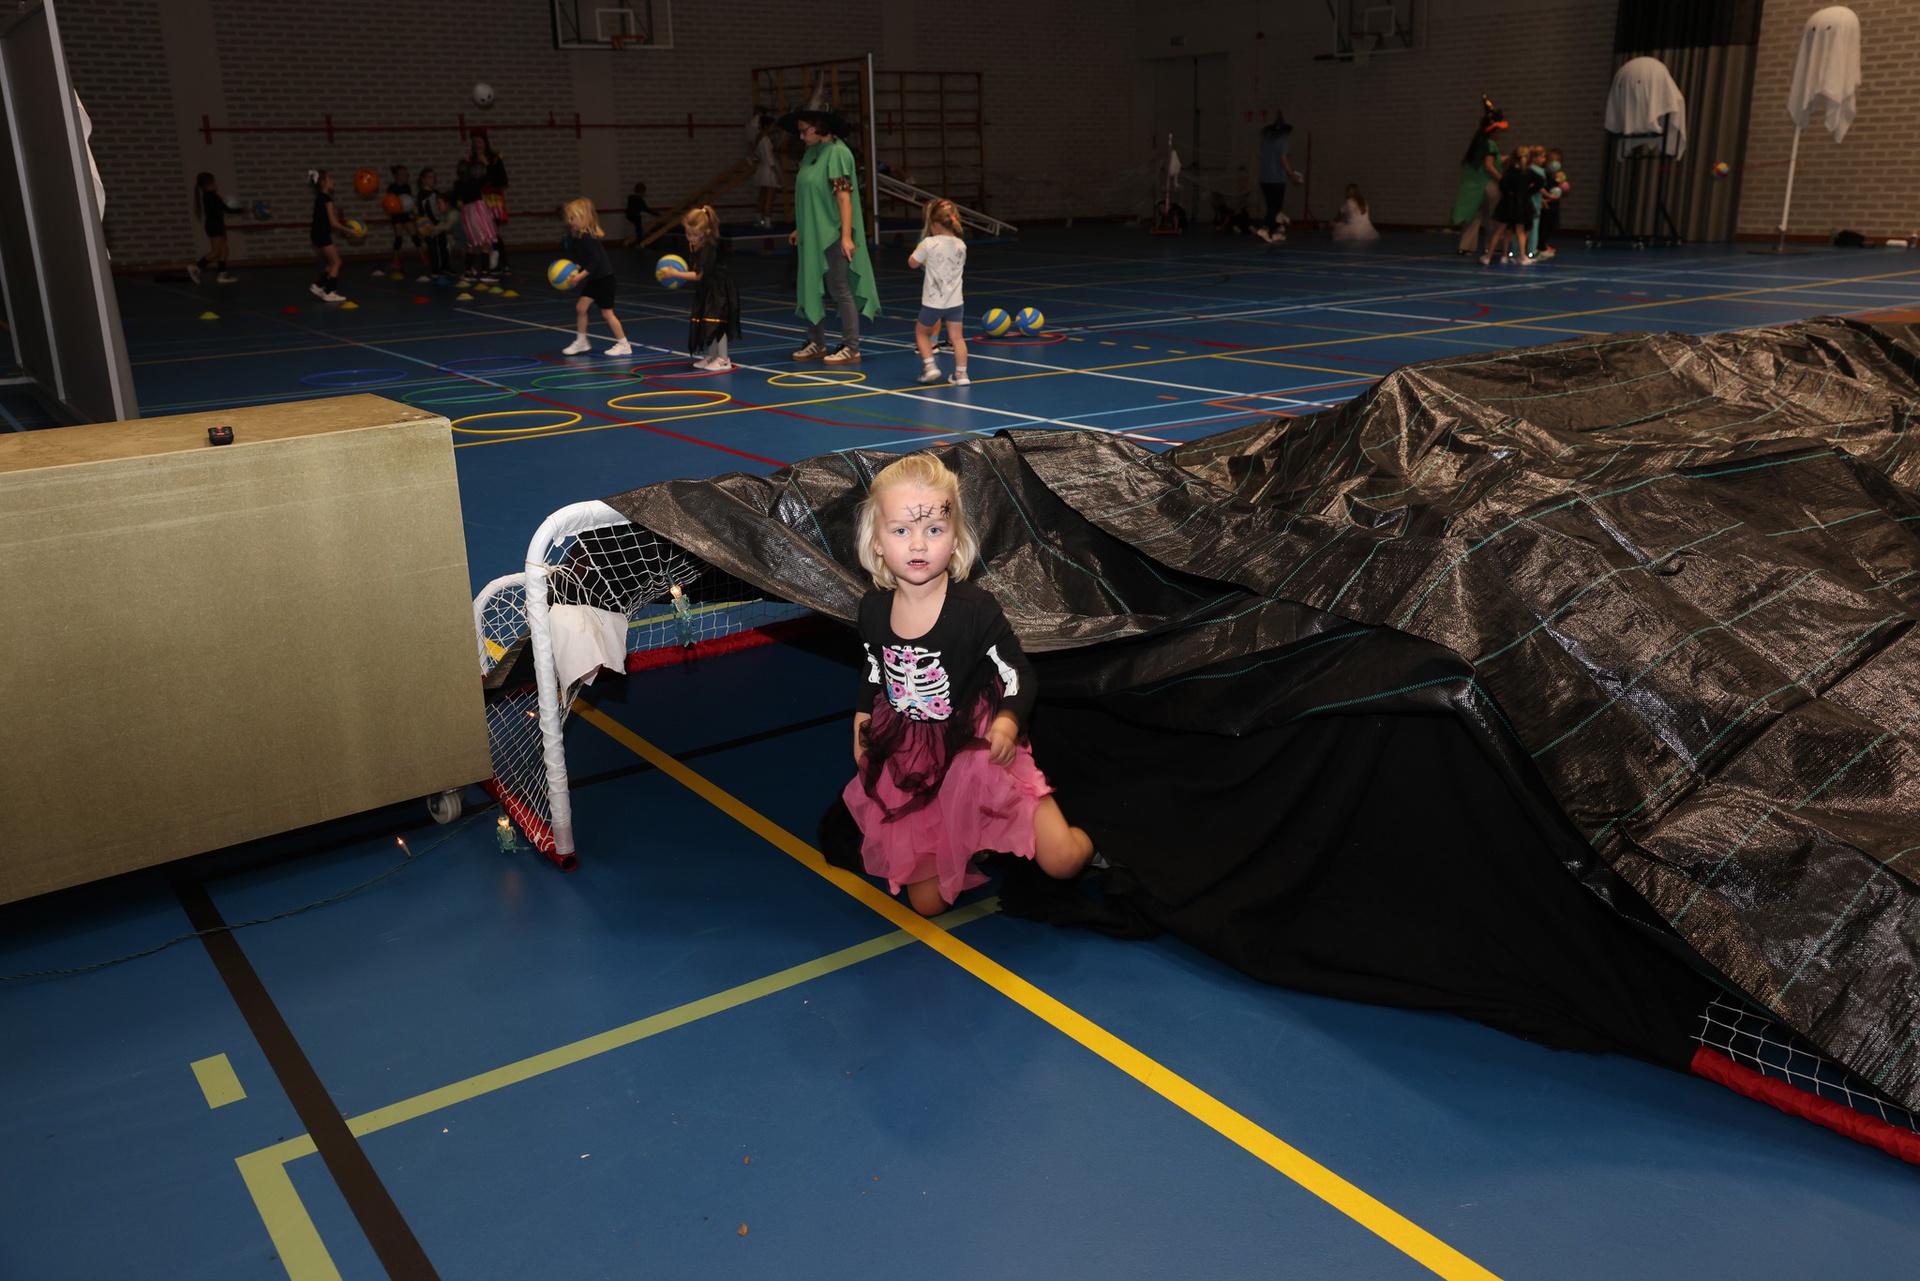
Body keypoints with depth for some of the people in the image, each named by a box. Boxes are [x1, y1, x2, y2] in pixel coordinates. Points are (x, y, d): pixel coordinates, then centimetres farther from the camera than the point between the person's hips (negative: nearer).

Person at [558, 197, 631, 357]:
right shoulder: (577, 237, 4)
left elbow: (595, 261, -26)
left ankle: (624, 345, 7)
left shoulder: (587, 238, -23)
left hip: (604, 279, -9)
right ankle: (581, 342, 18)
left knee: (606, 312, -3)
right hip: (594, 279, 9)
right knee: (580, 307, 7)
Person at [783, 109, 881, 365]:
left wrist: (846, 236, -22)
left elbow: (844, 197, -18)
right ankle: (816, 344, 20)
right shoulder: (812, 153, 12)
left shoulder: (837, 152, -12)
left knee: (840, 291, -3)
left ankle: (851, 348, 4)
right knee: (811, 289, 11)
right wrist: (800, 229, 17)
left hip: (832, 236, -8)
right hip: (812, 236, 8)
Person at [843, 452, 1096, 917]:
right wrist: (861, 729, 8)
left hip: (976, 752, -3)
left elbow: (1020, 674, -10)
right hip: (907, 760, 4)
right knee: (927, 903, 2)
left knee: (1062, 860, -14)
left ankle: (1082, 841, 21)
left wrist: (1008, 721, -27)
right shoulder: (874, 608, -6)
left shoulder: (974, 609, -19)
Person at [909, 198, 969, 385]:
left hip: (933, 301, -3)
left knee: (921, 331, 17)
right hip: (955, 300, 3)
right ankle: (961, 373, 4)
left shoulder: (929, 244, -12)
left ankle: (929, 366, 9)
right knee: (957, 337, 7)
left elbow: (912, 263, 1)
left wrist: (918, 250, 19)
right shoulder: (961, 245, 1)